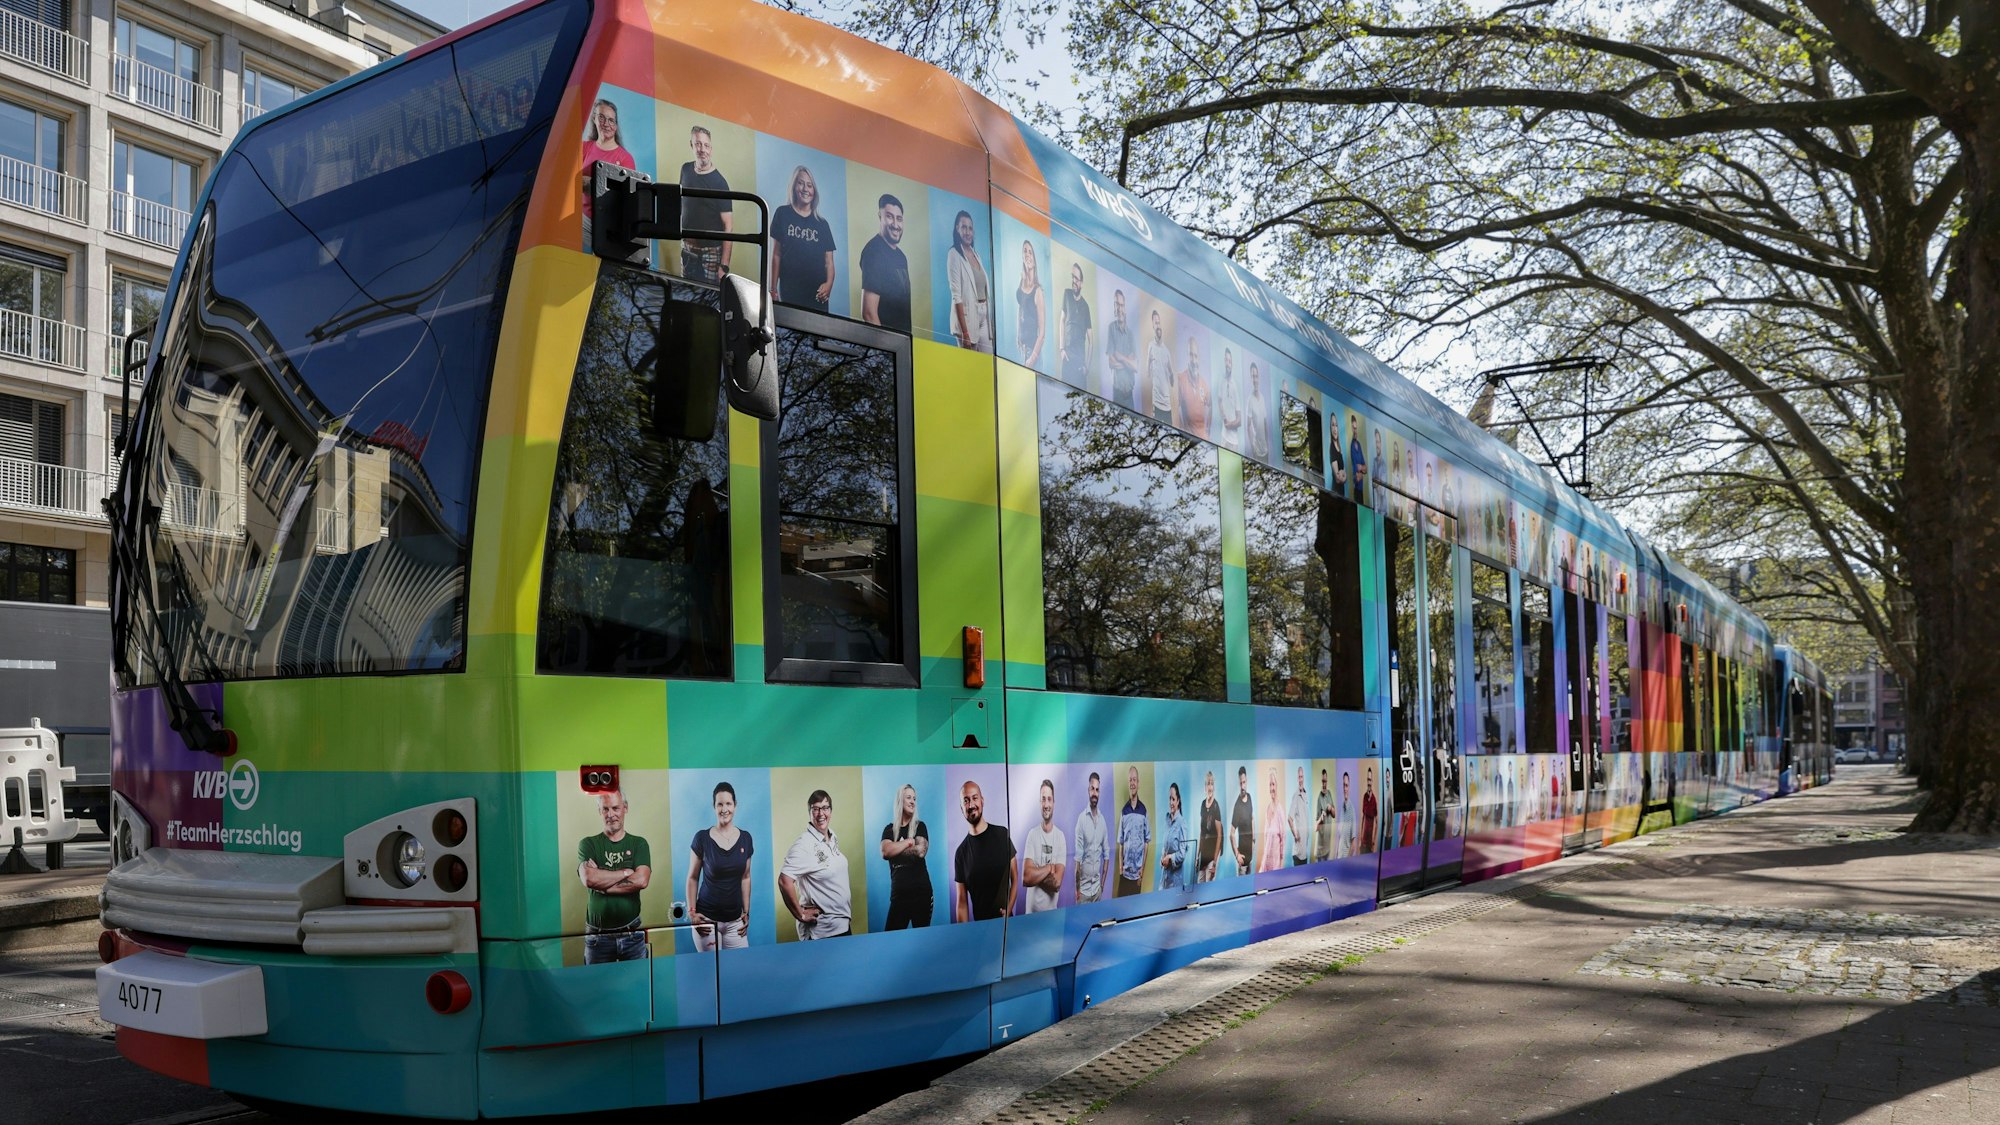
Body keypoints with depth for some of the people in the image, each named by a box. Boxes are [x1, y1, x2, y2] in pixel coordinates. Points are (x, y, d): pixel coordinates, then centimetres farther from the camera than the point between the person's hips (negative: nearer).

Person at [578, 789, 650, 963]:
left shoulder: (639, 844, 5)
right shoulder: (588, 844, 4)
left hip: (633, 934, 1)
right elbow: (589, 879, -14)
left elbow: (641, 881, -10)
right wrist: (626, 872, -8)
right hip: (597, 935, -1)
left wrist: (602, 884, -10)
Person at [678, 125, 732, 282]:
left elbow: (728, 225, -15)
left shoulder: (719, 182, -13)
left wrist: (724, 265, -20)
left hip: (711, 253, -5)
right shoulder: (686, 170, 3)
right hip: (687, 250, 5)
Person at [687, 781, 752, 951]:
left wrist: (746, 912, 9)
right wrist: (692, 912, -5)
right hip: (706, 919, -3)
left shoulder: (745, 839, 5)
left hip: (735, 921, 3)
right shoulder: (702, 838, -5)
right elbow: (692, 878, 2)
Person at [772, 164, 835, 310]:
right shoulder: (783, 214, 6)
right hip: (790, 290, -1)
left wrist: (829, 283, -14)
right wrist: (773, 287, 1)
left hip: (817, 293, 2)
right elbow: (776, 254, 6)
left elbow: (828, 261, 7)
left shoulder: (822, 224, 10)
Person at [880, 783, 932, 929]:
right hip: (898, 892, 1)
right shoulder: (890, 829, 8)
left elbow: (920, 851, -13)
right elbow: (885, 852, -10)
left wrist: (895, 849, -5)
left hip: (920, 890, -1)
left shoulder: (920, 826, 4)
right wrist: (908, 842, -9)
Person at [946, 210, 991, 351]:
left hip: (984, 313, 7)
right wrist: (965, 332, -22)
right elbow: (956, 296, -16)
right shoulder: (954, 254, -8)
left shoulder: (975, 252, 13)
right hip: (968, 314, -7)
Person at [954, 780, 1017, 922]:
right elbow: (962, 901, -1)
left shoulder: (1003, 834, -2)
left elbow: (1015, 878, 2)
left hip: (1005, 920, 0)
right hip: (979, 923, 0)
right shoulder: (961, 853, -2)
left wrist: (1008, 910, -10)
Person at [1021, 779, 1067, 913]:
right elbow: (1025, 877, -15)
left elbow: (1057, 882, -12)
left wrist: (1036, 874, -13)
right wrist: (1049, 868, -13)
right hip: (1032, 910, 0)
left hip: (1052, 910, 0)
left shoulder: (1060, 836, -5)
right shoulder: (1032, 834, -4)